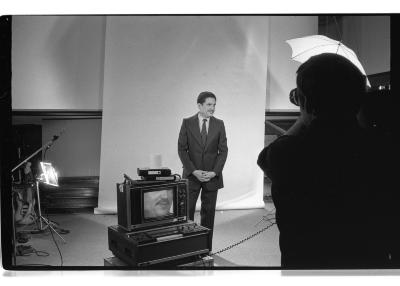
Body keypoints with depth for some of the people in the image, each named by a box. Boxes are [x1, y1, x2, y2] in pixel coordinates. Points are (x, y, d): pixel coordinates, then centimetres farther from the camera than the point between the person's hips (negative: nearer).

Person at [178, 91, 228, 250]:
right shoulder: (187, 123, -1)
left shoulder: (219, 124, 4)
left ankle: (206, 248, 18)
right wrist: (194, 171, -11)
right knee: (186, 211, 0)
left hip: (212, 176, 1)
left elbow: (223, 150, 2)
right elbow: (182, 149, -3)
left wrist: (214, 172, -9)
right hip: (191, 175, -1)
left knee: (208, 213, 7)